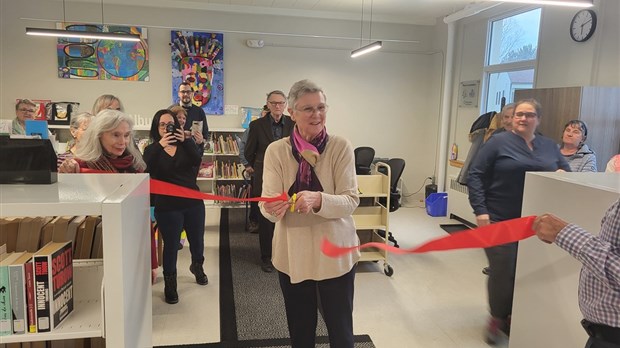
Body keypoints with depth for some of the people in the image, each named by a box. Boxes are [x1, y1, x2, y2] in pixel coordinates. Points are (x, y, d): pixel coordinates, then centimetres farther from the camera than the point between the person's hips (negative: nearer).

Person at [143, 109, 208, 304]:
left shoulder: (184, 146, 6)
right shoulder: (152, 150, 1)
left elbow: (197, 161, -13)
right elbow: (147, 171, -19)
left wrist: (185, 141, -25)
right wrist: (160, 146, -26)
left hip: (193, 202, 3)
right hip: (167, 206, -3)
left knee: (197, 240, 16)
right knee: (171, 245, 3)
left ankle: (197, 267, 45)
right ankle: (170, 284, 22)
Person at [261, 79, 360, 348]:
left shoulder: (341, 147, -8)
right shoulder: (277, 150, -5)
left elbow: (350, 201, -14)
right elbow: (267, 204, -10)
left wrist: (317, 200, -33)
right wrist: (273, 208, -34)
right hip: (292, 254, 1)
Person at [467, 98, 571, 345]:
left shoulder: (550, 146, 10)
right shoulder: (498, 142, -5)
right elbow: (475, 175, -8)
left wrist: (562, 174, -7)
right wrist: (480, 210, -16)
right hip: (500, 220, -4)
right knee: (502, 271, -3)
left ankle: (513, 316, 29)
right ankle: (497, 318, 19)